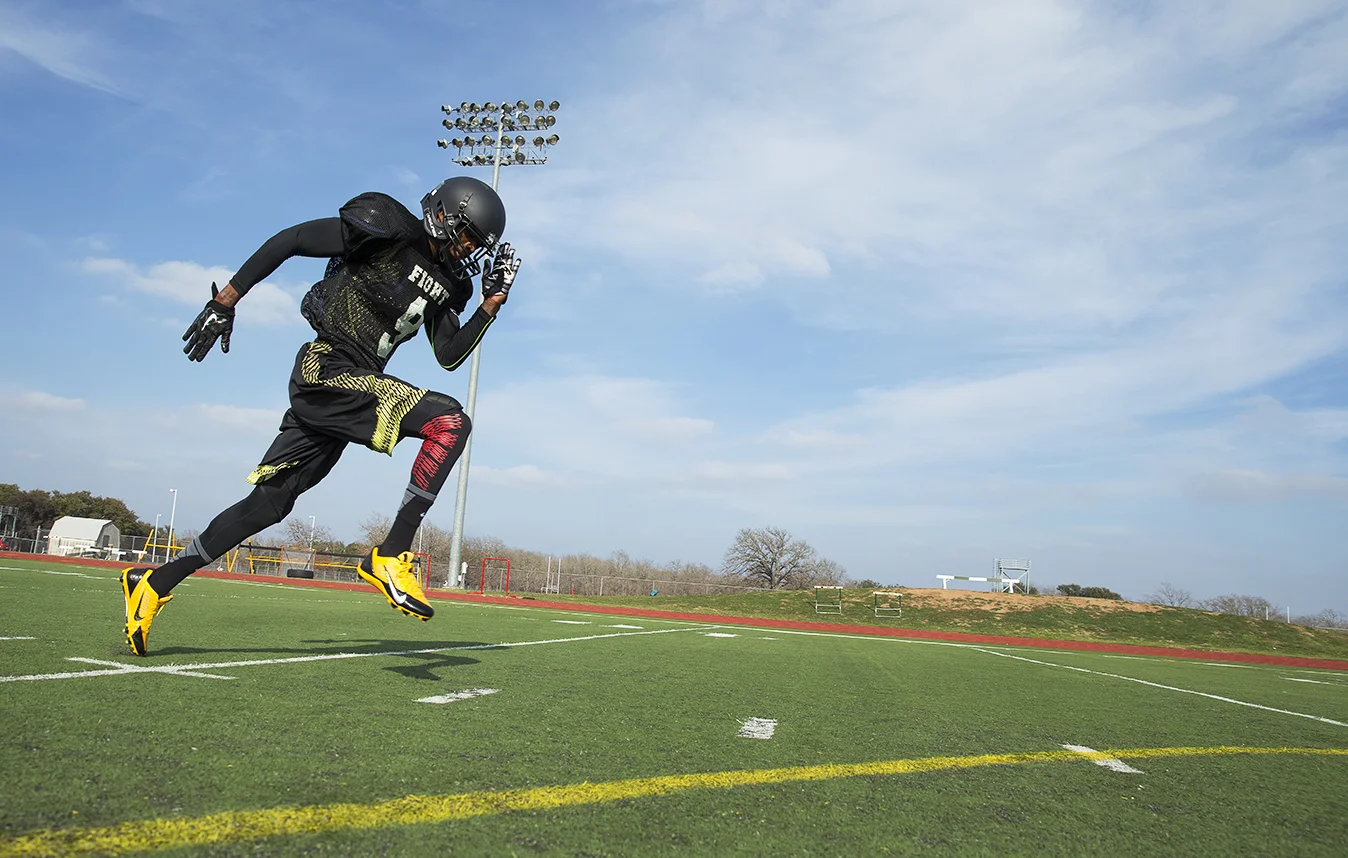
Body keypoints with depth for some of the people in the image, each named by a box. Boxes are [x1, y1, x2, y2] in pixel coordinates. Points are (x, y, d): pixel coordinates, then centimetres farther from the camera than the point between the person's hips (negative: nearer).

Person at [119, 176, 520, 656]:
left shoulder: (447, 282, 15)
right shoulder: (386, 227, -8)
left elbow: (450, 356, 14)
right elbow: (288, 241, -5)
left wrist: (491, 304, 3)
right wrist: (225, 301, -6)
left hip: (353, 387, 8)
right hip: (327, 371, -8)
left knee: (268, 503, 12)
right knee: (450, 422, -21)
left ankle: (155, 582, 26)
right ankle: (391, 556, -20)